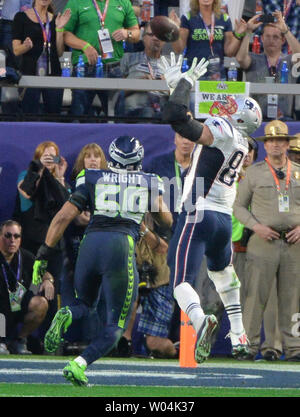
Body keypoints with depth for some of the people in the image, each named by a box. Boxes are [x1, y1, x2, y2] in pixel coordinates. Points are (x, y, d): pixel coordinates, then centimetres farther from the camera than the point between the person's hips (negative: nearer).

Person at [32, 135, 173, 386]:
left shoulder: (91, 179, 14)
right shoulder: (149, 182, 15)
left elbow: (64, 217, 7)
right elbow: (165, 219, 29)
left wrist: (44, 254, 9)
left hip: (91, 242, 2)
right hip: (123, 246, -2)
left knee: (85, 305, 27)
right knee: (115, 325, 7)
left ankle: (66, 316, -11)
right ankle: (80, 365, -18)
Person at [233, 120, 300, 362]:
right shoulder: (254, 173, 7)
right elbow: (239, 207, 8)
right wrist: (256, 226, -8)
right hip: (264, 241, -2)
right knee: (256, 296, -7)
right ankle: (249, 345, -4)